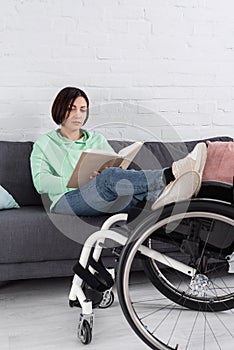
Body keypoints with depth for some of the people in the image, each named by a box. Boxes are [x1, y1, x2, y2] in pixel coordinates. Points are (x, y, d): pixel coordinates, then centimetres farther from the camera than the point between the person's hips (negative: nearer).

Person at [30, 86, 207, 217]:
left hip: (108, 203, 4)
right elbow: (41, 182, 2)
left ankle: (163, 193, -64)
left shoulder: (98, 140, 29)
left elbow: (119, 165, 19)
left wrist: (116, 168, -8)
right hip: (68, 200, -4)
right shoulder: (44, 144, 18)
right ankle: (171, 174, -55)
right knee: (110, 176, -35)